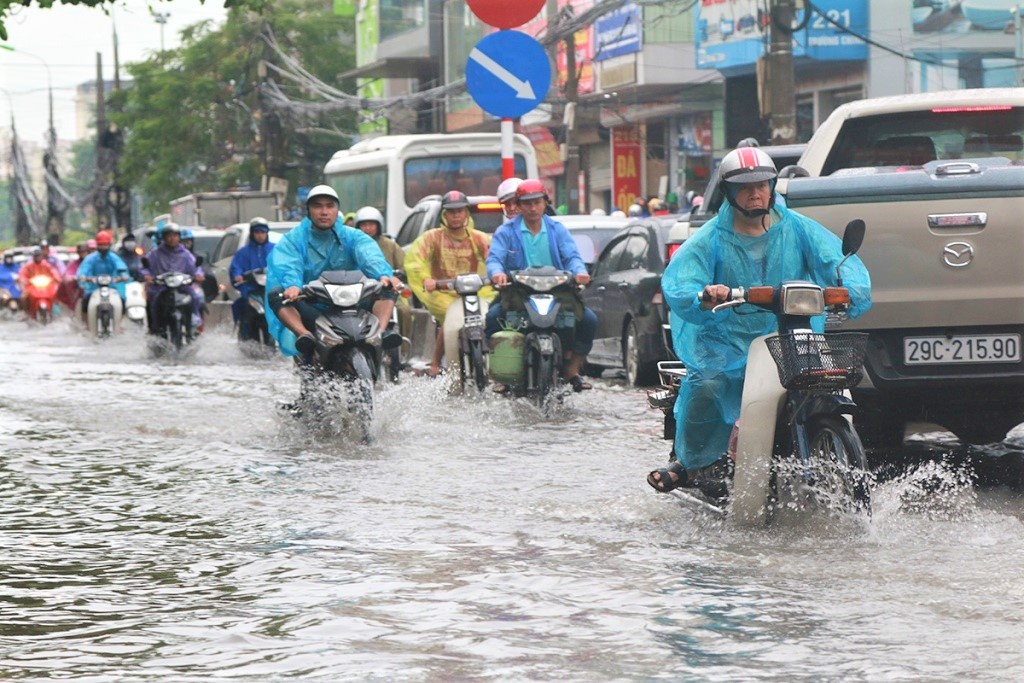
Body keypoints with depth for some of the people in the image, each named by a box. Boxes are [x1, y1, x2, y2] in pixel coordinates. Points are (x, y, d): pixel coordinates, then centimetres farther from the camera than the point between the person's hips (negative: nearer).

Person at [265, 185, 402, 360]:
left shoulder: (352, 237, 10)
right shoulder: (293, 239, 6)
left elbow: (371, 256, -12)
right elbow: (288, 266, -16)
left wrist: (384, 275, -36)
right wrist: (293, 286, -40)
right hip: (309, 310, -2)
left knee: (387, 287, -15)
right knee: (276, 294, -28)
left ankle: (380, 332, -35)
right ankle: (305, 334, -46)